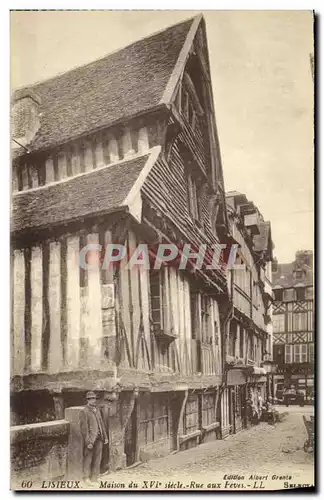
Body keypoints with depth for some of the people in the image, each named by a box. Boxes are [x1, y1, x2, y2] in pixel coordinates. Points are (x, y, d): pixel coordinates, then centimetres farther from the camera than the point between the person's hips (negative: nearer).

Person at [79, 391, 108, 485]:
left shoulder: (97, 410, 13)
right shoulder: (84, 412, -10)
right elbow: (84, 428, -14)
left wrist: (105, 437, 13)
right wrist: (88, 442, -17)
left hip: (99, 439, 6)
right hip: (90, 439, -6)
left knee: (97, 459, 11)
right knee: (88, 459, 2)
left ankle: (94, 477, 22)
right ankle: (87, 478, 15)